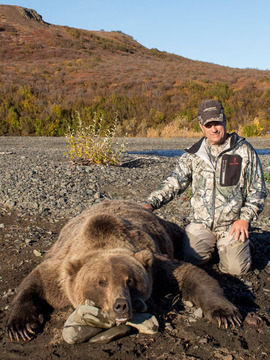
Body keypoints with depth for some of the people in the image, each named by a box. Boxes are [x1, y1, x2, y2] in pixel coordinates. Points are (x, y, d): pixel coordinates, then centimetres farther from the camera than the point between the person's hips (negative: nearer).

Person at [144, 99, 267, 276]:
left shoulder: (244, 151, 2)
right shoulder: (193, 155, 7)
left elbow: (257, 190, 6)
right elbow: (173, 183, 2)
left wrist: (245, 218, -5)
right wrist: (151, 204, -14)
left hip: (232, 223, -1)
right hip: (201, 222, 2)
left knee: (236, 267, -16)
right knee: (190, 258, -18)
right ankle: (212, 244, 15)